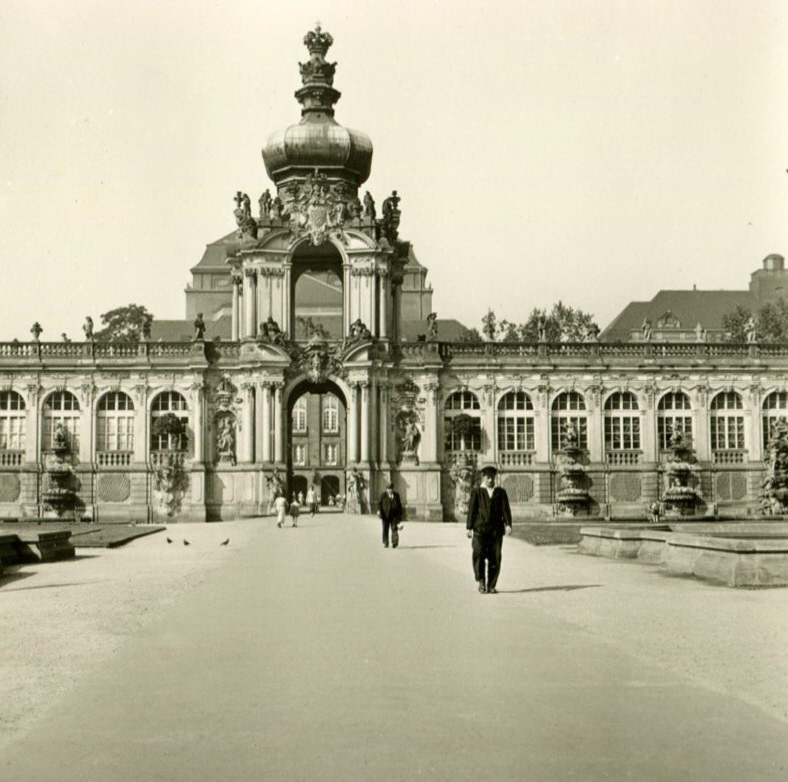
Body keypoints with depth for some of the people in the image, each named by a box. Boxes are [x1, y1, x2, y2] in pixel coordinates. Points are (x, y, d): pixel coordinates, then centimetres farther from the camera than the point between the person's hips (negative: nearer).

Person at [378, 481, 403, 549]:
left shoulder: (396, 495, 9)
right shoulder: (383, 495, 4)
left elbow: (399, 505, 12)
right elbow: (379, 503, -1)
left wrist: (400, 515, 10)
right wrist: (379, 510, -18)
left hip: (394, 515, 1)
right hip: (386, 515, 0)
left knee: (394, 528, -10)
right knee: (385, 529, 2)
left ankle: (395, 542, -16)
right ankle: (385, 543, 13)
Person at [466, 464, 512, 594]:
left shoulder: (501, 492, 12)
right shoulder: (476, 493, 9)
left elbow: (506, 509, 5)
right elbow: (471, 510, 7)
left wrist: (508, 525, -9)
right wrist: (469, 527, 1)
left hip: (496, 529, 1)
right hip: (480, 528, -1)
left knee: (494, 558, 1)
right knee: (479, 554, -16)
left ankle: (491, 586, 9)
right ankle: (481, 581, -5)